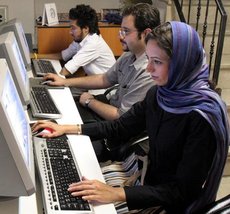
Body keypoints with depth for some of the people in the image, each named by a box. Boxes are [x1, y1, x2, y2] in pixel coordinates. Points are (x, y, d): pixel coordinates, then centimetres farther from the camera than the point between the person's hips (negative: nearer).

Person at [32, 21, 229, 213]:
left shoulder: (204, 116, -28)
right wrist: (68, 129, 1)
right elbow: (119, 128, 7)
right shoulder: (158, 93, -5)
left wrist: (118, 194, -31)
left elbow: (183, 191, -24)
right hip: (150, 180, 6)